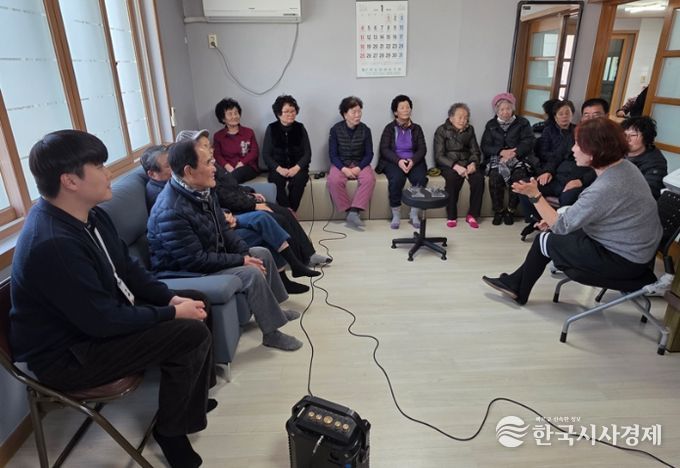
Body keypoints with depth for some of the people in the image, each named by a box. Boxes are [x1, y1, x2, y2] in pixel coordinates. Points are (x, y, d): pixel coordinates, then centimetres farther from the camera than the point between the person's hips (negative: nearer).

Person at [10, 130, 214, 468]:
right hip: (67, 354, -9)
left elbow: (127, 269, 7)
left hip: (100, 317, 10)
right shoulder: (53, 244, -32)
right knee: (191, 335, -21)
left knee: (193, 307, 7)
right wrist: (173, 314, -19)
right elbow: (103, 321, -29)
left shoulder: (90, 214, -1)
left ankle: (193, 396, 25)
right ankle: (172, 429, 5)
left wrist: (171, 299, -6)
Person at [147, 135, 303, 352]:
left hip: (212, 255, 10)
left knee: (262, 253, 9)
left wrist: (246, 253, -6)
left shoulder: (202, 190, -3)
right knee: (252, 273, -23)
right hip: (185, 273, -9)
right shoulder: (171, 211, -31)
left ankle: (272, 308, 26)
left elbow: (223, 230, 7)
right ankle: (272, 333, -5)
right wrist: (241, 260, -22)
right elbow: (195, 261, -29)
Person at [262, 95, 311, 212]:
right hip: (278, 168, 0)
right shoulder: (271, 128, 3)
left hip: (297, 167, 0)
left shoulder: (300, 128, 6)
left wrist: (297, 168, -17)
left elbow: (307, 153, 1)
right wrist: (279, 169, -17)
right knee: (277, 179, -32)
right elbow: (266, 154, 0)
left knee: (299, 179, -31)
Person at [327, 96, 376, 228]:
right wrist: (343, 169, -21)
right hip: (341, 164, -1)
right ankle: (349, 211, -18)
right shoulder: (335, 129, -3)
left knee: (369, 179, -31)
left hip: (360, 164, 1)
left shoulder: (365, 130, 0)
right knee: (334, 181, -33)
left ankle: (354, 212, -30)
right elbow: (332, 154, -4)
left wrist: (358, 168, -18)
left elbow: (369, 154, 0)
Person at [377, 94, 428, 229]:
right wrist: (398, 161, -21)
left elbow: (422, 149, 4)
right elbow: (384, 149, -4)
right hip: (393, 162, -2)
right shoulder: (389, 128, 6)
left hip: (413, 161, 2)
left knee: (421, 179, -30)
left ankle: (414, 214, -15)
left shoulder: (416, 128, 13)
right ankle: (396, 215, -21)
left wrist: (413, 161, -18)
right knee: (396, 179, -35)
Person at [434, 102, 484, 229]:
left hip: (466, 162, 4)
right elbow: (439, 156, -10)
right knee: (453, 177, -36)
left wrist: (473, 163, -14)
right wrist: (456, 166, -25)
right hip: (448, 164, -3)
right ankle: (451, 216, -22)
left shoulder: (469, 130, 12)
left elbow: (475, 151, 11)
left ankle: (472, 215, -16)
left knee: (479, 178, -27)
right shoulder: (441, 130, -2)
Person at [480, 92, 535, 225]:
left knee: (519, 176, -31)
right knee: (495, 177, -31)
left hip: (518, 158, -1)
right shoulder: (491, 125, 12)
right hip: (497, 158, 1)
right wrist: (501, 152, -16)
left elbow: (528, 143, -5)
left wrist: (513, 153, -23)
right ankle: (499, 210, -14)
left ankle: (511, 210, -14)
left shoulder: (522, 123, 7)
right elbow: (485, 146, 2)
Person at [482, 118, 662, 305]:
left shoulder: (605, 189, -31)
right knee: (553, 233, 12)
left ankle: (518, 289, 24)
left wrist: (534, 195, -19)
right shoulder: (623, 166, -2)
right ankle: (516, 282, 22)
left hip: (625, 261, -9)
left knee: (545, 240, 0)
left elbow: (562, 226, -22)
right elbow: (589, 209, 9)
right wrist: (555, 218, 5)